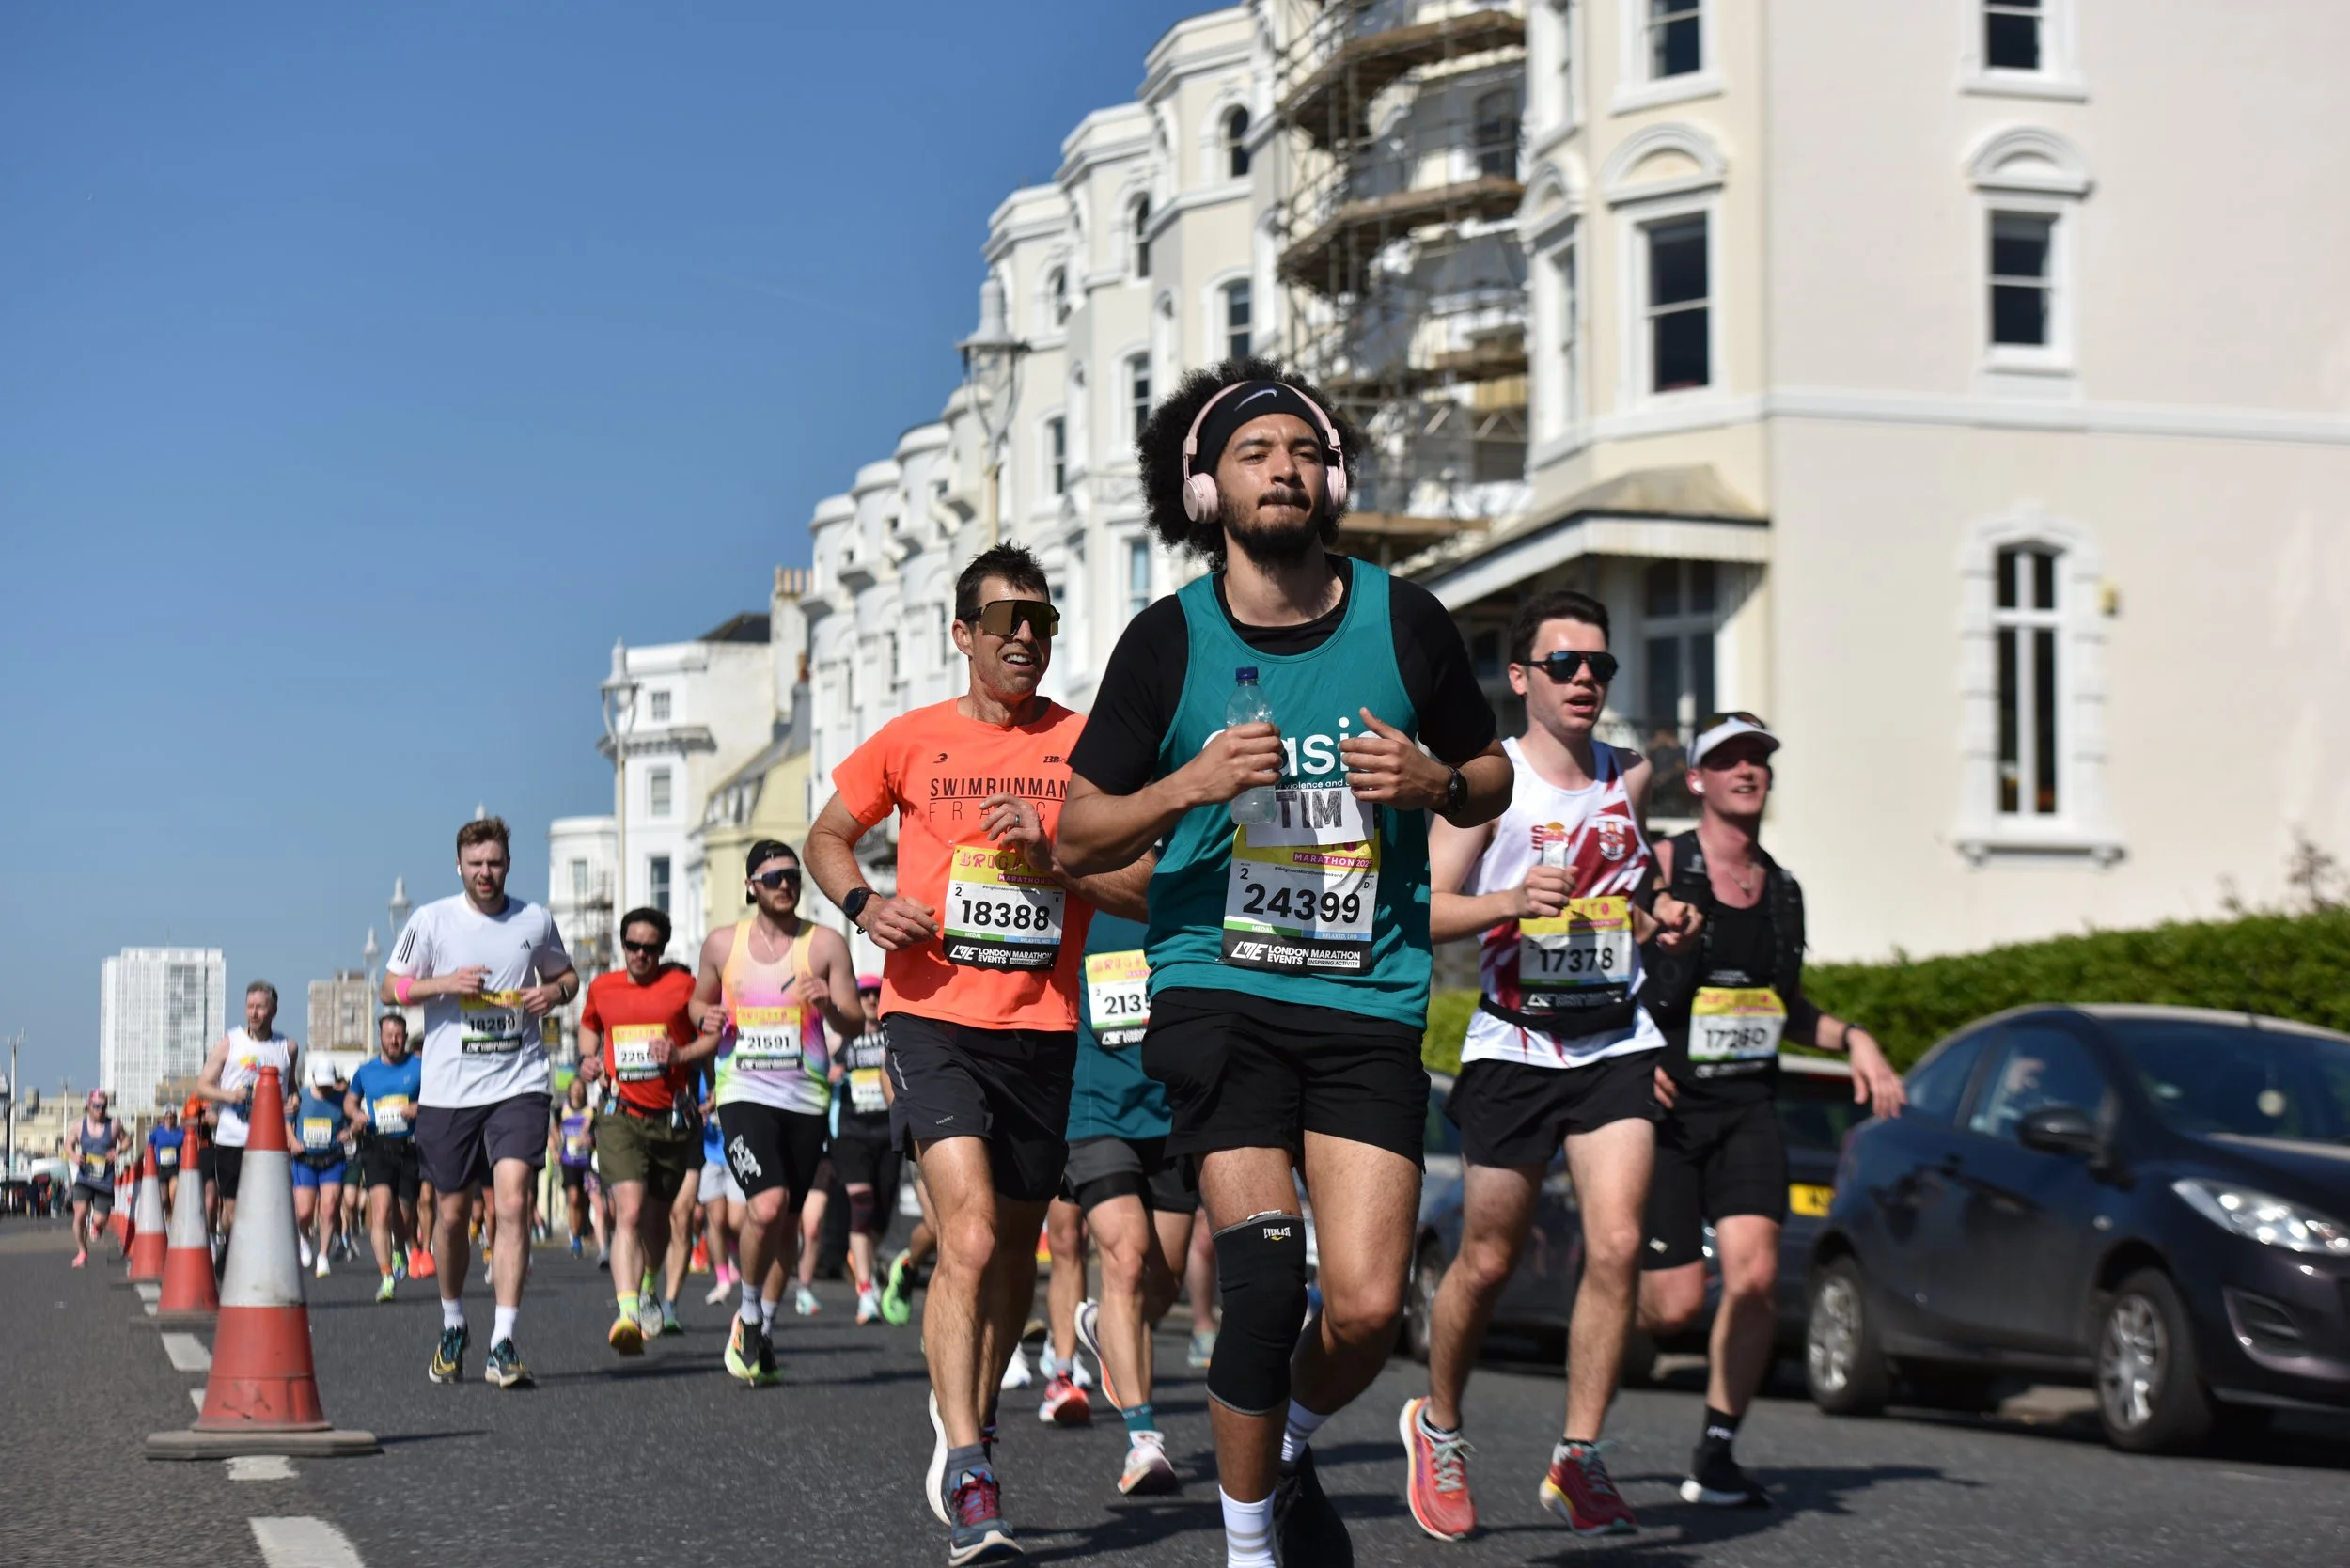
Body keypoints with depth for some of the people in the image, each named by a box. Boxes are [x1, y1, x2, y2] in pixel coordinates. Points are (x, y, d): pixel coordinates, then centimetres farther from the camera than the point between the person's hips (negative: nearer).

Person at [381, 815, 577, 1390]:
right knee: (452, 1213, 9)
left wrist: (555, 991, -3)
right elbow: (391, 988, 5)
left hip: (519, 1085, 0)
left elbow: (566, 974, 21)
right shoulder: (431, 920, 1)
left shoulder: (535, 921, 6)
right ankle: (452, 1326, 32)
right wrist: (446, 982, -12)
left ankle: (503, 1342, -14)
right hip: (448, 1089, 0)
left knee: (514, 1202, -15)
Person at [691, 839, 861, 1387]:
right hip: (744, 1092, -1)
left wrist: (830, 1005, -21)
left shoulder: (826, 943, 2)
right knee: (767, 1206, -21)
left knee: (786, 1219, 8)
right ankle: (750, 1311, 2)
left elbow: (854, 1025, 1)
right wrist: (705, 1017, -1)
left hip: (806, 1097, 2)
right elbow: (700, 999, 22)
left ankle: (760, 1327, 26)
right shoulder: (722, 943, 7)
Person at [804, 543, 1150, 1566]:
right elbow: (829, 835, 19)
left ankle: (966, 1415, 38)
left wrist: (1051, 854, -14)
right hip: (934, 1014, -2)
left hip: (1042, 1028, 2)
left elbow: (1144, 885, 2)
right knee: (971, 1233, -19)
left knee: (1014, 1253, 13)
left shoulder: (1085, 745, 5)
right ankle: (965, 1479, -20)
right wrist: (861, 904, -1)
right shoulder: (914, 740, 6)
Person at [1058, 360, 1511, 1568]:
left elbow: (1490, 782, 15)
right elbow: (1076, 837, 3)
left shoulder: (1402, 619, 4)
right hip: (1218, 988, -2)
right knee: (1267, 1278, -17)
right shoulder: (1168, 641, 0)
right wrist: (1187, 786, -15)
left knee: (1366, 1308, -7)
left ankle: (1288, 1453, 27)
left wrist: (1434, 781, -8)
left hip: (1371, 1002, 2)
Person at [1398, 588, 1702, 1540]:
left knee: (1617, 1245, -11)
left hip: (1617, 1041, 3)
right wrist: (1510, 902, -23)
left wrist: (1660, 918, 3)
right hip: (1515, 1043, -3)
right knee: (1488, 1259, 4)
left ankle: (1577, 1459, 0)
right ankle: (1437, 1425, 29)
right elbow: (1423, 911, -7)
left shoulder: (1629, 778, 10)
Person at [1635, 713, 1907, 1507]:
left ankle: (1715, 1455, -1)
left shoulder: (1782, 891, 12)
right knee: (1673, 1305, -7)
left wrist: (1853, 1038, 11)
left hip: (1746, 1111, 4)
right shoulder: (1657, 867, -5)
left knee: (1754, 1276, -17)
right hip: (1663, 1110, -4)